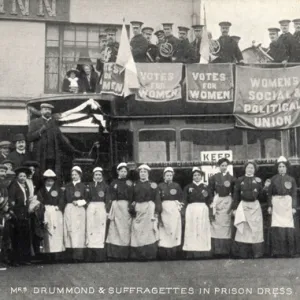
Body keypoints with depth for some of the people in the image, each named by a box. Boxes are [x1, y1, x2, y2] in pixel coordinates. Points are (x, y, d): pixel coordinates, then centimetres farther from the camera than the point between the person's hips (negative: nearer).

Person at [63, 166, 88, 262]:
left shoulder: (83, 186, 8)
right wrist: (65, 206, 1)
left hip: (79, 210, -3)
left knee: (78, 231, -10)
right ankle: (70, 255, -1)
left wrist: (79, 202, -10)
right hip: (68, 210, 3)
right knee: (68, 231, -3)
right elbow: (64, 199, 14)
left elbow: (87, 199, 3)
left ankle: (78, 255, -13)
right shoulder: (67, 186, 16)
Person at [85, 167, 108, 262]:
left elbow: (107, 199, 5)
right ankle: (90, 257, 1)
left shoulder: (105, 186, 9)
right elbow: (87, 198, 10)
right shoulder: (89, 185, 13)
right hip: (91, 207, 1)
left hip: (101, 208, -1)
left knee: (101, 229, -4)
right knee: (90, 228, -2)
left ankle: (100, 257, -2)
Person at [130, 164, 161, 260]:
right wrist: (132, 209, -2)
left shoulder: (153, 185, 6)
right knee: (137, 232, -1)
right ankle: (137, 255, 3)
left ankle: (149, 254, 0)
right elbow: (131, 199, 11)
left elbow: (157, 199, 2)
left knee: (149, 230, -5)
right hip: (138, 210, 2)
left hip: (149, 210, -2)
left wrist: (156, 212, -7)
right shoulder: (135, 185, 14)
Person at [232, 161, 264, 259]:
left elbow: (261, 195, 7)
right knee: (243, 229, 0)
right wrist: (235, 208, 0)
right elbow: (236, 195, 4)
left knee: (256, 229, 0)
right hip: (243, 206, -1)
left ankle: (256, 252, 6)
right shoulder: (240, 180, 5)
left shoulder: (258, 180, 8)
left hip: (255, 206, 1)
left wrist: (260, 185, -5)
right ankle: (243, 253, 5)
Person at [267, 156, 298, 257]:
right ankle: (277, 251, 3)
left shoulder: (291, 179, 7)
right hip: (276, 204, 0)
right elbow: (269, 193, 6)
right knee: (276, 229, -4)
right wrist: (269, 206, 0)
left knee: (288, 228, -2)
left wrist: (294, 207, -1)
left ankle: (289, 251, 7)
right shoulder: (274, 179, 6)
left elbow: (294, 194, 6)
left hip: (287, 204, 0)